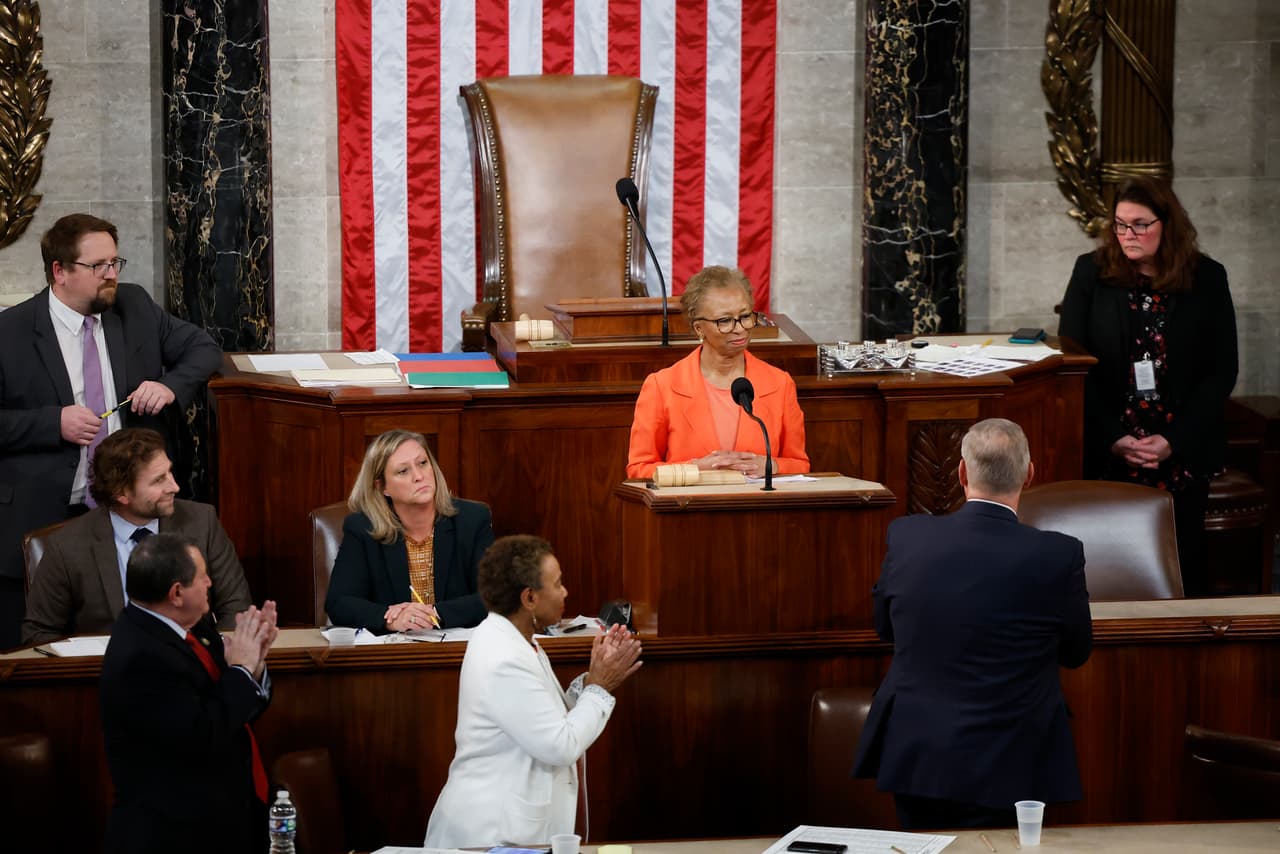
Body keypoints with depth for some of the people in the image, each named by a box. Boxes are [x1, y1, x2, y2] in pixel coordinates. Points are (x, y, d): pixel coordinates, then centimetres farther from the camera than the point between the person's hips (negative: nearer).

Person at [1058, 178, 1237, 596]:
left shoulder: (1206, 279, 3)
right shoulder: (1091, 272, 3)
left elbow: (1222, 370, 2)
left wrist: (1176, 441, -9)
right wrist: (1113, 438, -10)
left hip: (1182, 452, 0)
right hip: (1106, 452, 0)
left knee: (1182, 563, 0)